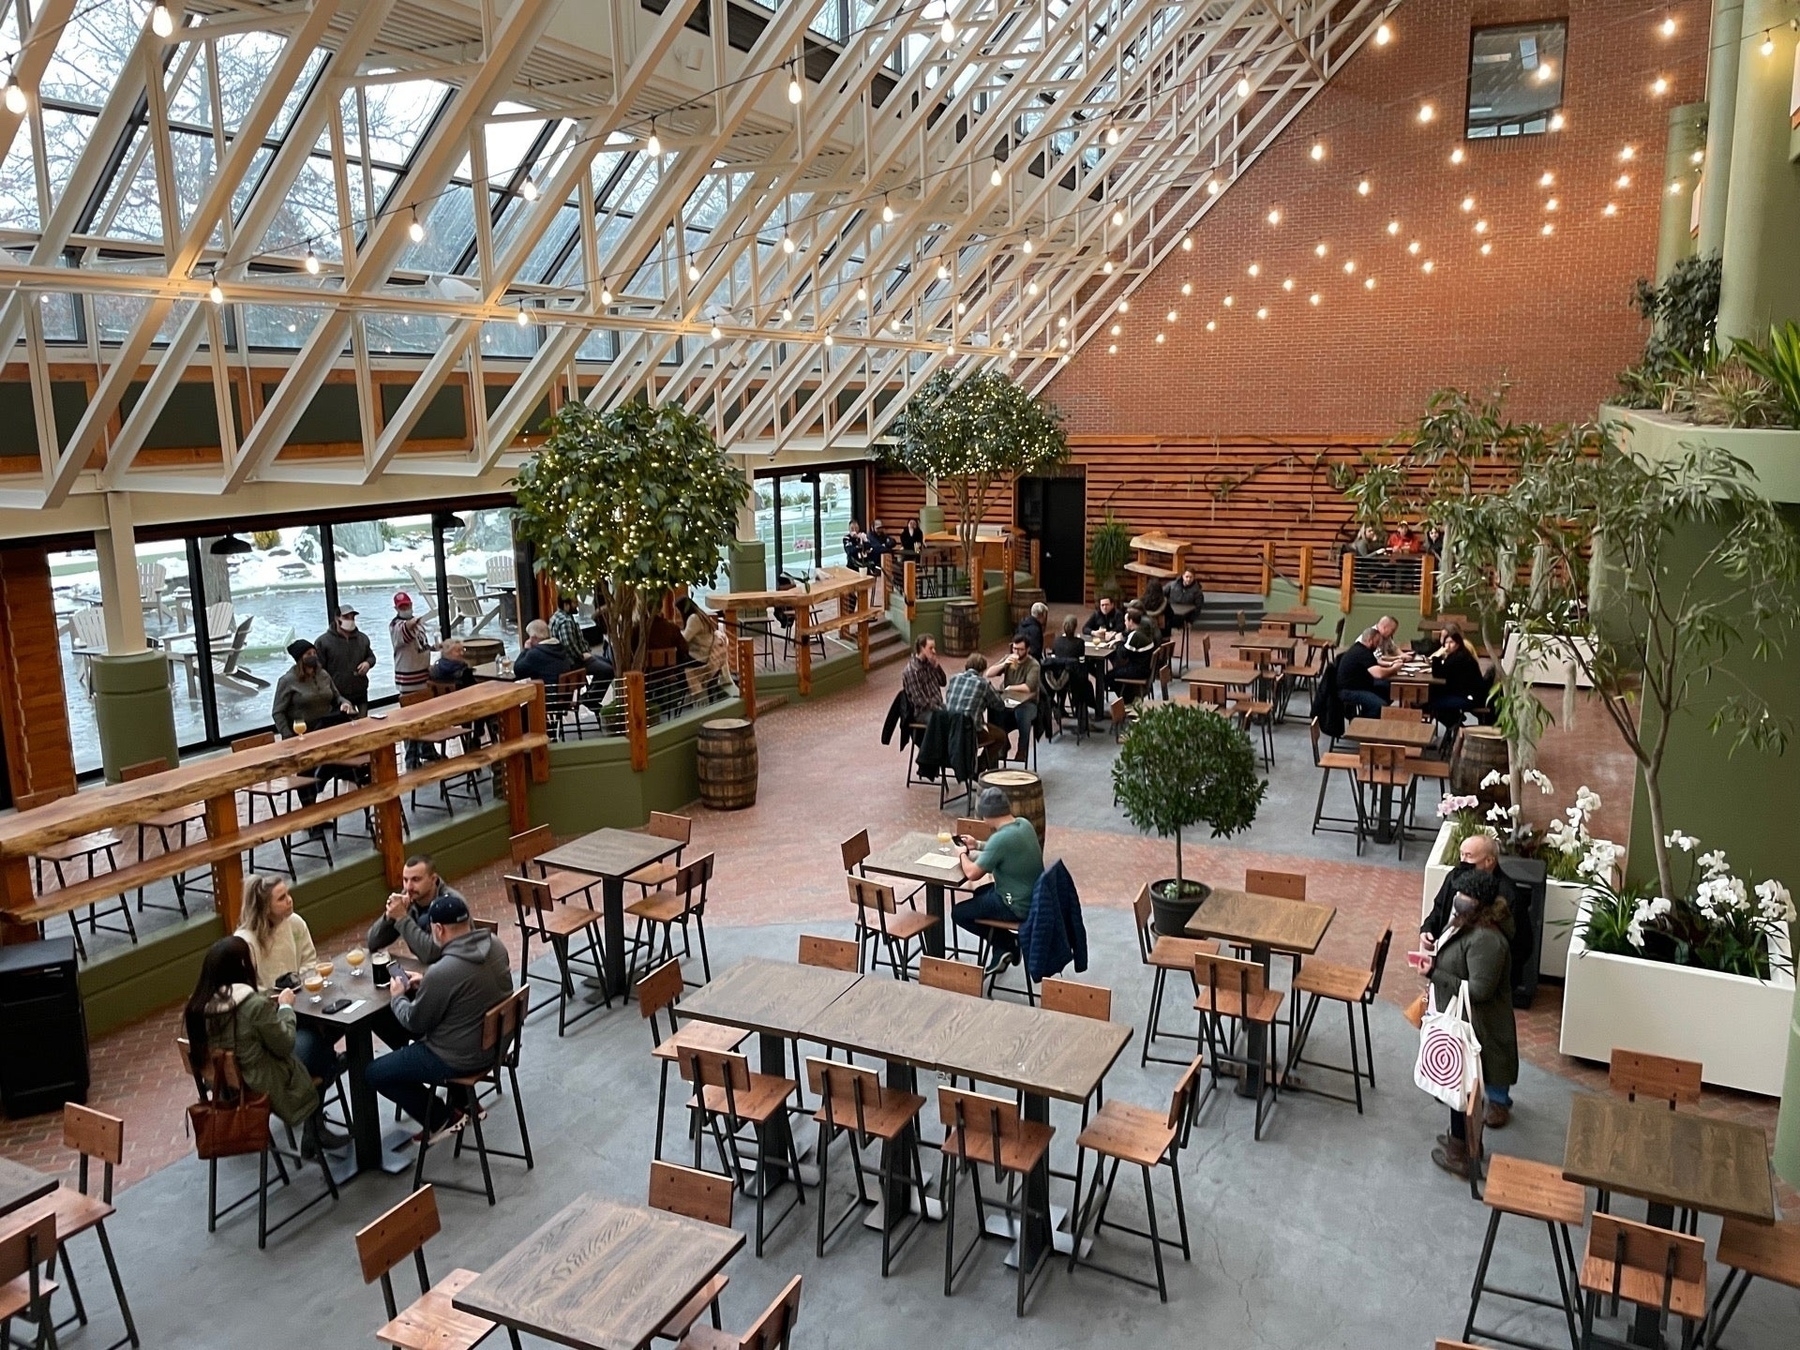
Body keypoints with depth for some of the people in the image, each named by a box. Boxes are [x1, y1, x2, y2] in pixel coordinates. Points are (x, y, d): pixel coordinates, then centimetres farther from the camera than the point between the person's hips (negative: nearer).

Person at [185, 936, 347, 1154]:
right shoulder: (256, 1004, -26)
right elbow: (285, 1045, -13)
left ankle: (313, 1131, 24)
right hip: (260, 1087, -7)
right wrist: (285, 1007, -1)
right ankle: (314, 1134, 27)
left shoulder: (200, 1004, -7)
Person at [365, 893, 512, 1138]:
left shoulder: (441, 972, -30)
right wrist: (426, 984, 12)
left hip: (461, 1058, -8)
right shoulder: (495, 945, -7)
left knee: (375, 1074, 9)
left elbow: (414, 1022, -13)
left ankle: (443, 1120, 15)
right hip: (496, 1040, 8)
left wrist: (397, 997, 5)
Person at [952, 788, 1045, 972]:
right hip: (1034, 897, 9)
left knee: (958, 913, 6)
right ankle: (1002, 949, 23)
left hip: (1018, 906, -9)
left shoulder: (1001, 838, -28)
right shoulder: (1024, 824, -2)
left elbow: (972, 873, -24)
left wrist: (962, 854, -4)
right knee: (980, 893, 31)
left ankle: (1005, 943, 11)